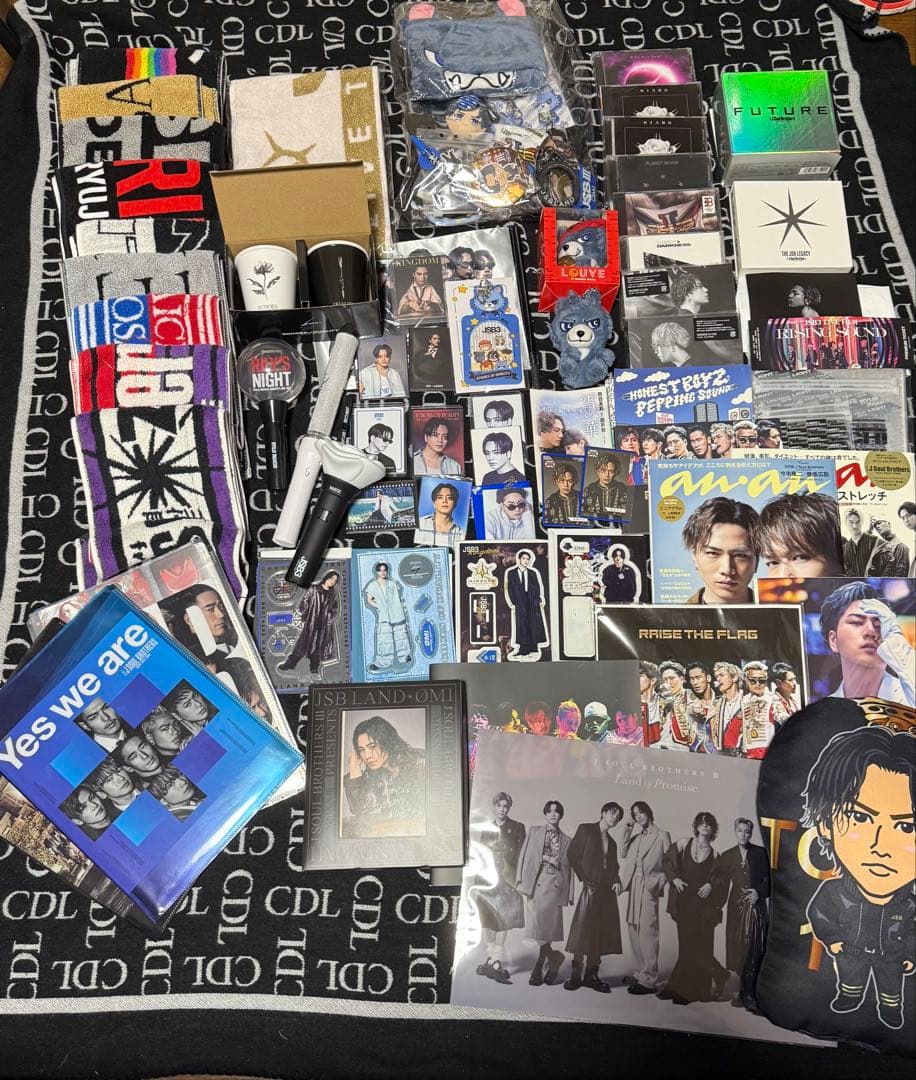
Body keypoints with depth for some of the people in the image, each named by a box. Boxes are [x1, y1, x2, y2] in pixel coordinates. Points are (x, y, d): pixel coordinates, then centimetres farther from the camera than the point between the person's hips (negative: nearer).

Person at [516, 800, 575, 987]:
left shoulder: (566, 840, 14)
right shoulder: (534, 831, 13)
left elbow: (569, 868, 13)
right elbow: (524, 856, 7)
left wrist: (569, 894, 7)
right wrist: (521, 879, -5)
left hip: (555, 884, 0)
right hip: (535, 881, 0)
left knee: (548, 924, -6)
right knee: (537, 924, -8)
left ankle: (539, 968, 8)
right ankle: (553, 957, 12)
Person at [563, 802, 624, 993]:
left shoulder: (611, 842, 20)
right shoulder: (586, 829, 2)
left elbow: (613, 867, 18)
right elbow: (573, 855, -3)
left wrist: (616, 881, -2)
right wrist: (585, 879, -7)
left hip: (607, 890, 6)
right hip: (591, 887, -6)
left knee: (601, 933, 4)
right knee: (582, 930, -9)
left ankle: (591, 975, 11)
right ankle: (576, 975, -2)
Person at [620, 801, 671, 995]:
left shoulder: (661, 835, 0)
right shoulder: (634, 835, 15)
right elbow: (624, 854, 4)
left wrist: (660, 883, -11)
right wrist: (628, 831, 2)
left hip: (649, 887, -6)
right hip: (633, 886, 6)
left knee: (647, 932, -10)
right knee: (633, 930, 9)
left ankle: (649, 980, -7)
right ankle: (641, 973, 20)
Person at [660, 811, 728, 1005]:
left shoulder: (714, 853, 5)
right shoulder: (684, 844, 4)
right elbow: (666, 860, 9)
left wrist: (710, 885, -8)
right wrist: (674, 878, -3)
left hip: (703, 901, -1)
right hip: (684, 900, 1)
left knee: (700, 944, -4)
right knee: (687, 944, 3)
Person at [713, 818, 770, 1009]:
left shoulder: (759, 853, 5)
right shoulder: (727, 856, 9)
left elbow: (768, 878, 3)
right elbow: (718, 881, 10)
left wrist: (759, 892, -10)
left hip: (756, 906, -1)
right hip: (736, 907, 1)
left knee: (754, 949, -5)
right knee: (737, 948, -1)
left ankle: (748, 993, -1)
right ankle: (740, 991, 6)